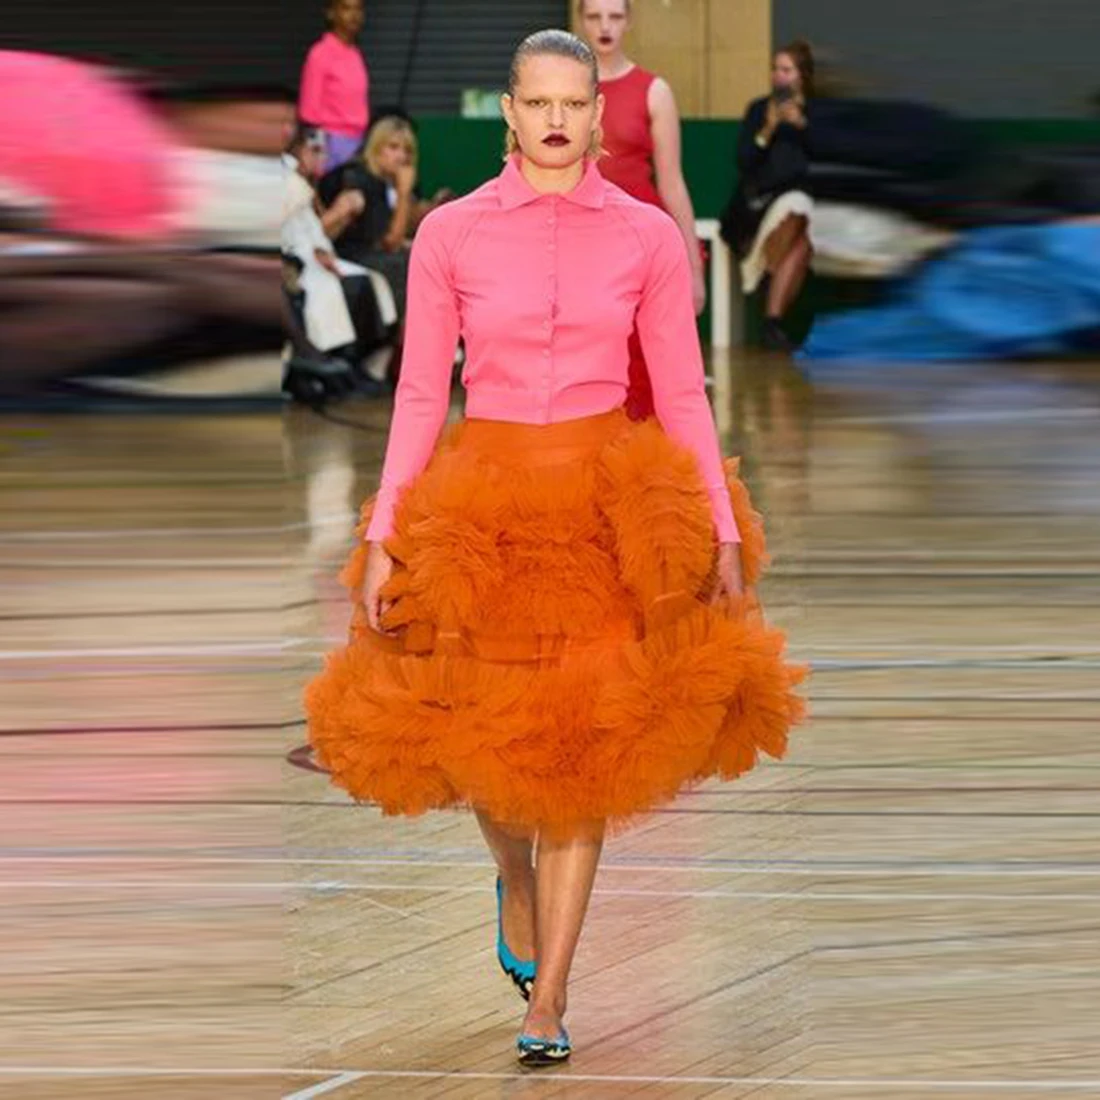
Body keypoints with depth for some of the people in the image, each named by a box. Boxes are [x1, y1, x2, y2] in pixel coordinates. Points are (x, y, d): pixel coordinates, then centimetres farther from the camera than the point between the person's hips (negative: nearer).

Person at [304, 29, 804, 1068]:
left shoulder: (647, 236, 0)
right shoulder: (450, 234, -1)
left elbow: (683, 396, 2)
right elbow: (419, 394, 0)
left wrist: (722, 534, -2)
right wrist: (382, 537, -5)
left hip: (609, 507, 0)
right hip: (480, 505, 0)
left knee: (584, 748, -3)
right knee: (486, 737, 5)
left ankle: (547, 999, 3)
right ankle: (517, 883, 40)